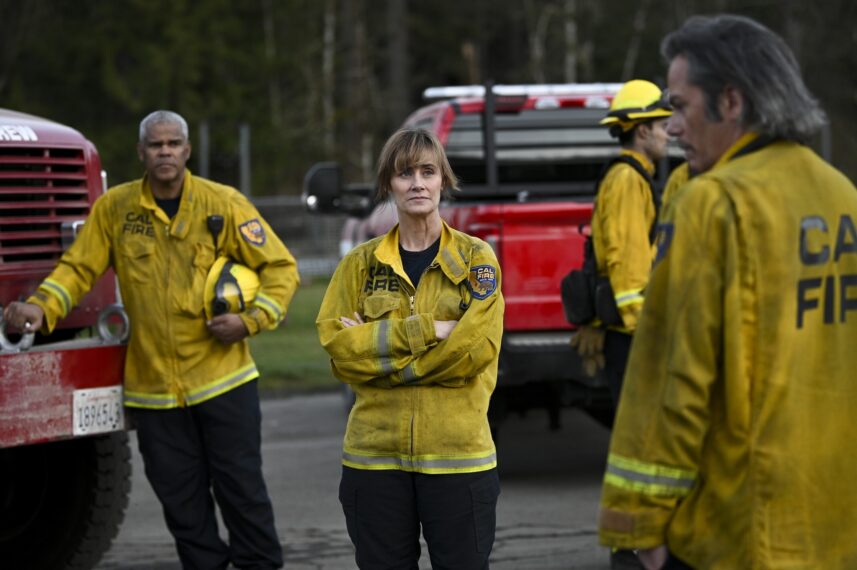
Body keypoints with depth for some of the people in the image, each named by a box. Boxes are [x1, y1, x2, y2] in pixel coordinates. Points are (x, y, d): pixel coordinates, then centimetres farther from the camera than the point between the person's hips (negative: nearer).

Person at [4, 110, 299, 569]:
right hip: (152, 386, 2)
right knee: (180, 497, 9)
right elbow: (79, 268, 4)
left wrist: (250, 320, -14)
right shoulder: (114, 209, 2)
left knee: (240, 487, 3)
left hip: (221, 378, -2)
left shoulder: (223, 204, -4)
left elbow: (279, 268, 0)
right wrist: (42, 307, -14)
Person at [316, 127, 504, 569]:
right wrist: (428, 330, -15)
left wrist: (377, 349, -11)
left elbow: (476, 349, -12)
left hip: (457, 453, -2)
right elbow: (337, 345, -6)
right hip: (375, 454, 2)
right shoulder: (361, 263, 7)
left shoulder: (475, 258, 1)